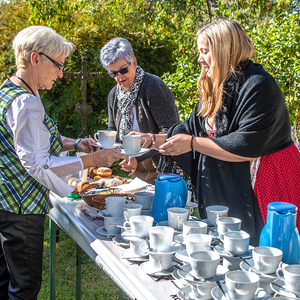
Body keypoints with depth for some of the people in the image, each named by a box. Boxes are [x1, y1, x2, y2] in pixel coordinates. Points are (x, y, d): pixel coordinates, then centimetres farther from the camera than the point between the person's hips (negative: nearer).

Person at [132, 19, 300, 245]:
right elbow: (191, 128, 17)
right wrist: (150, 140, 7)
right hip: (225, 187, 8)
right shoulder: (216, 89, 10)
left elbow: (247, 147, -25)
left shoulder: (258, 86, -18)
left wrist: (192, 143, -19)